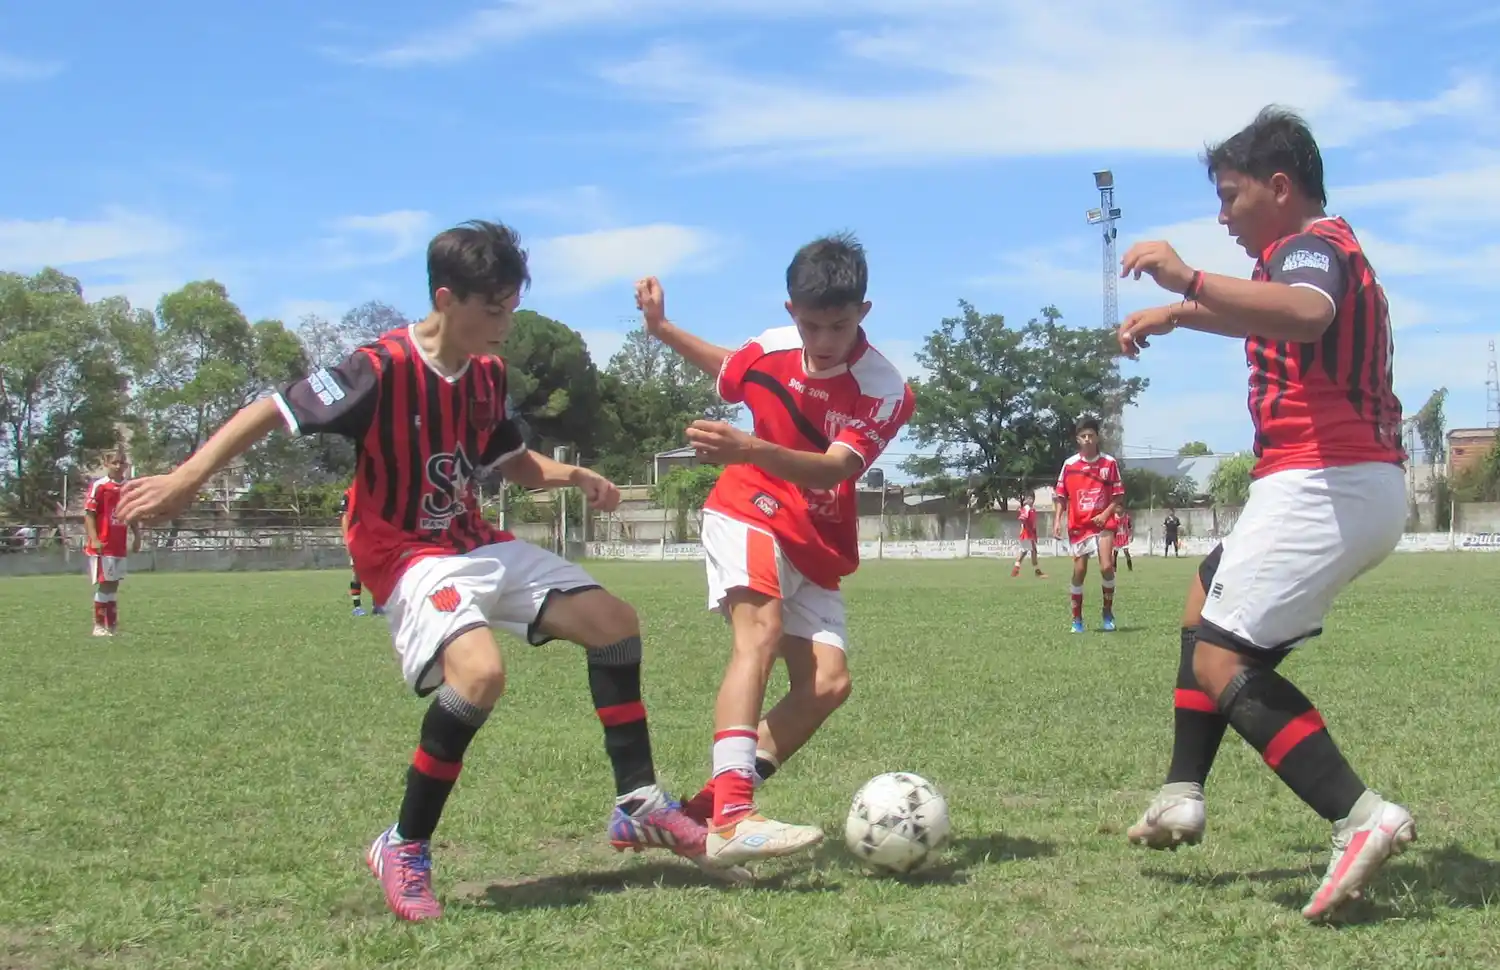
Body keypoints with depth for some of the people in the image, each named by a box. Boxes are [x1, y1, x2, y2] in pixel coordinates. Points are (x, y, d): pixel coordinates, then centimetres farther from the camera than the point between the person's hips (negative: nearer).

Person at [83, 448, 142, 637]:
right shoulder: (98, 486, -8)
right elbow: (89, 514, -11)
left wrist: (136, 538, 12)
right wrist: (94, 539, -18)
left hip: (120, 545, 6)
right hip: (102, 545, -6)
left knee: (114, 584, 12)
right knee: (103, 583, -5)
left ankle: (112, 626, 18)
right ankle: (99, 627, 2)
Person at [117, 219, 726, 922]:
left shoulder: (489, 374, 3)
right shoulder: (383, 369, -19)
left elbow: (513, 462, 19)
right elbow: (272, 412, -19)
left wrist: (571, 476, -1)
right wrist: (183, 480, -27)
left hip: (477, 543, 8)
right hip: (407, 555, -8)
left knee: (613, 621, 3)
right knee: (479, 670, -34)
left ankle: (639, 806, 15)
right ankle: (404, 849, -15)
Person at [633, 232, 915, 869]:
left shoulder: (885, 391, -15)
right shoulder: (771, 347, -6)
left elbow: (833, 470, -32)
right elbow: (730, 371, 22)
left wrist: (752, 450, -47)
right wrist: (661, 328, 14)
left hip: (815, 548, 2)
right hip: (746, 513, -2)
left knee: (827, 683, -10)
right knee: (761, 628, -30)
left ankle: (705, 810, -2)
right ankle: (731, 813, -45)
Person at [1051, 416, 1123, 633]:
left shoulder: (1110, 463, -1)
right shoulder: (1069, 464, 0)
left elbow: (1118, 495, 3)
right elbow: (1060, 496, 5)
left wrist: (1106, 513, -11)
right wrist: (1057, 521, -5)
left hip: (1102, 522, -1)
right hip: (1078, 525, 1)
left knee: (1106, 566, -14)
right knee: (1079, 571, 1)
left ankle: (1108, 612, 6)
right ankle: (1077, 618, 12)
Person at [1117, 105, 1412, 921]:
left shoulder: (1312, 243, -11)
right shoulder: (1320, 252, 21)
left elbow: (1306, 313, -37)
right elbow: (1268, 317, 44)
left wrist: (1188, 281, -39)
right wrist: (1177, 314, 39)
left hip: (1321, 484, -11)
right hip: (1365, 486, 11)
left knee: (1223, 662, -14)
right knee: (1205, 604, 22)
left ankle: (1360, 816, -24)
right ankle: (1182, 797, 21)